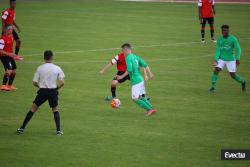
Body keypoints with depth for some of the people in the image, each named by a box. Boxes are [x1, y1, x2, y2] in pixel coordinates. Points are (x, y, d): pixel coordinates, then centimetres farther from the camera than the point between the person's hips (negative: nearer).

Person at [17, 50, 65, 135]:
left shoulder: (40, 68, -2)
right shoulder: (57, 68, -1)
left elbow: (34, 83, -2)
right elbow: (62, 83, -5)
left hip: (42, 91, 0)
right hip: (53, 91, 1)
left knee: (33, 108, 10)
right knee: (55, 109, 20)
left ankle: (22, 128, 9)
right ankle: (58, 130, 10)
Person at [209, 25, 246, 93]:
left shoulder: (233, 39, -11)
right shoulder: (219, 40, 0)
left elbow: (238, 49, -10)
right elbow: (218, 51, -2)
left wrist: (237, 59, -21)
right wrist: (215, 60, -15)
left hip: (231, 60, -3)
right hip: (221, 59, 3)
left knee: (233, 75, -2)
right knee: (216, 70, -15)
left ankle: (242, 82, 27)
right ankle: (213, 87, -6)